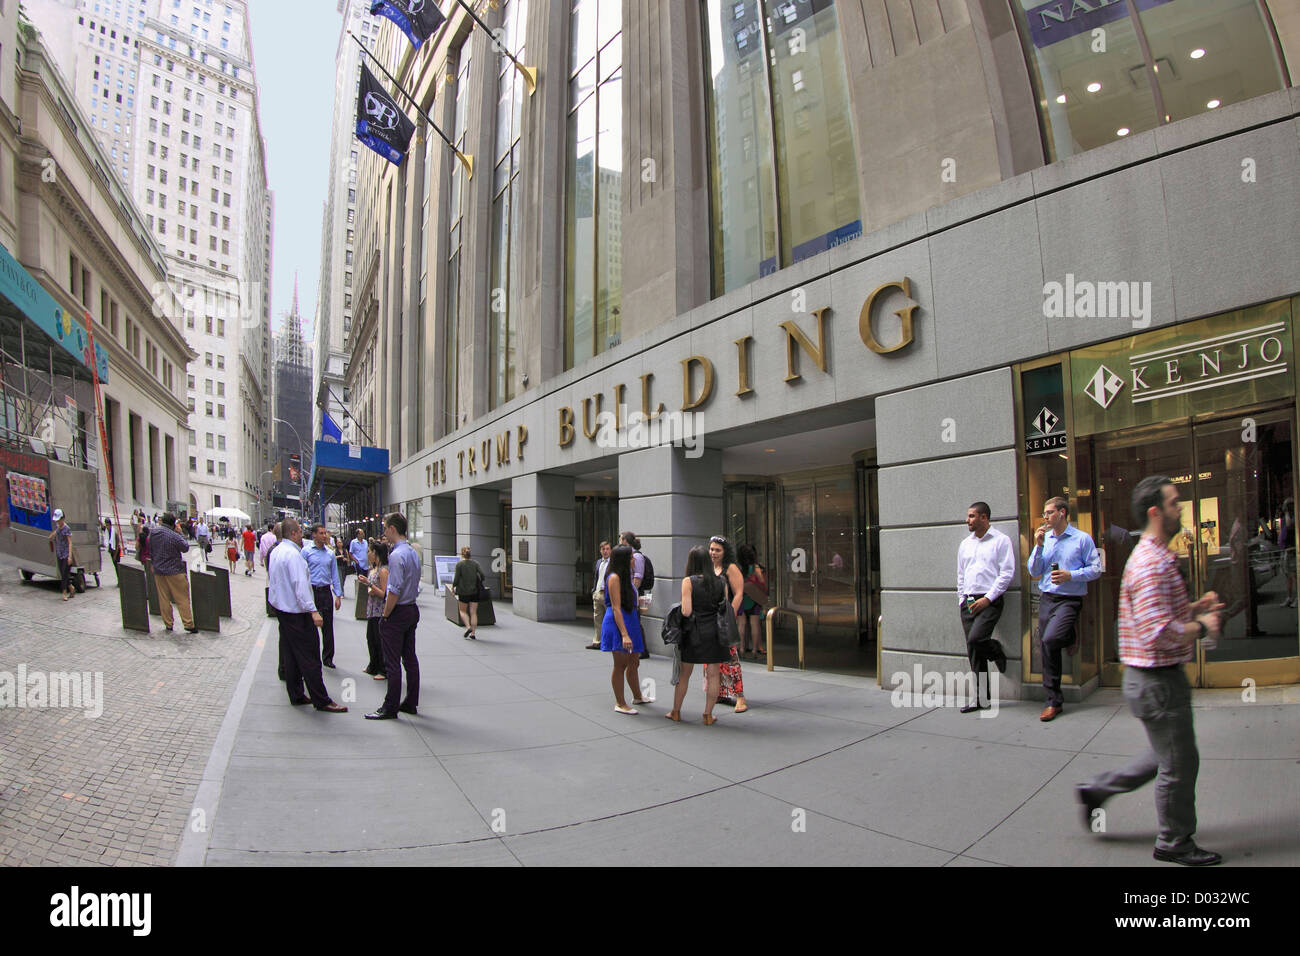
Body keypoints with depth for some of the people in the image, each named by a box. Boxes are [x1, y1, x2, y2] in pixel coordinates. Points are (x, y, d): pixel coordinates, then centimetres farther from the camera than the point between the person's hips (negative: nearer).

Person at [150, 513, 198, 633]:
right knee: (182, 598, 1)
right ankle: (188, 624, 2)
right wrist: (180, 533, -2)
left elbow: (150, 551, 11)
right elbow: (185, 547, -5)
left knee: (163, 599, 12)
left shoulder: (153, 533, 0)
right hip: (174, 571, -6)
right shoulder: (174, 536, -20)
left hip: (158, 571, 6)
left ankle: (168, 624, 17)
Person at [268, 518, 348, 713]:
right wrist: (313, 610, -28)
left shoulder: (275, 552, 12)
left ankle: (296, 695, 23)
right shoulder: (293, 554, -18)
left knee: (290, 654, 15)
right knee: (309, 657, -6)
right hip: (296, 612, -10)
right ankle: (321, 701, -3)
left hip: (280, 607, 10)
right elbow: (300, 584, -25)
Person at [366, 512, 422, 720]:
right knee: (410, 658, 14)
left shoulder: (397, 555, -19)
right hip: (412, 609, 9)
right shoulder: (413, 552, 10)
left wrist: (385, 615, -13)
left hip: (397, 612, -9)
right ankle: (411, 703, 22)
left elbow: (394, 591, -23)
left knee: (392, 662, -2)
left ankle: (390, 708, 4)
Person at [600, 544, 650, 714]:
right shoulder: (614, 578, -15)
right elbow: (616, 608, -20)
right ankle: (620, 704, 10)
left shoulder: (625, 577, 15)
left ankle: (637, 696, 35)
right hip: (618, 624, -9)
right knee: (621, 664, 0)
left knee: (634, 662, 19)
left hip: (629, 622, 9)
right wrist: (624, 635, -23)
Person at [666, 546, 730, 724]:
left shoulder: (688, 581, -9)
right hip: (714, 631, 2)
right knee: (713, 675, 8)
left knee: (684, 674, 11)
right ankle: (708, 714, 11)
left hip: (693, 631, -2)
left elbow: (686, 611, -13)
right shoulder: (719, 582, 2)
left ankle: (676, 711, 22)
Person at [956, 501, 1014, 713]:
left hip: (989, 601, -6)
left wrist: (987, 598, -13)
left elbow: (1007, 573, -8)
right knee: (974, 652, 2)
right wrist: (962, 599, 12)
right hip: (968, 601, 6)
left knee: (975, 639, -24)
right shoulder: (965, 543, 17)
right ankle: (980, 699, 7)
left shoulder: (1001, 541, -1)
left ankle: (996, 651, 10)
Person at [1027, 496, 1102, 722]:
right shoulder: (1044, 540, 11)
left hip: (1069, 600, -5)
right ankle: (1053, 701, 14)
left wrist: (1070, 576, -15)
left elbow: (1096, 569, -3)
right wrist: (1038, 546, -4)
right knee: (1047, 650, 5)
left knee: (1050, 640, -28)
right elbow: (1034, 571, 6)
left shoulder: (1082, 539, -1)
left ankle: (1072, 636, 4)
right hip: (1046, 599, 5)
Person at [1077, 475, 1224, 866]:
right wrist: (1201, 627, -15)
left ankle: (1097, 789, 28)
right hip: (1157, 680, -10)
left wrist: (1196, 608, 7)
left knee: (1167, 756, 21)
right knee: (1179, 764, 6)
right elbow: (1159, 633, -30)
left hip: (1162, 676, 10)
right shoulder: (1151, 564, -23)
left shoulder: (1158, 558, 12)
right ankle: (1175, 842, 24)